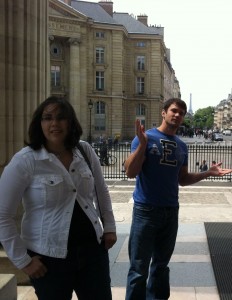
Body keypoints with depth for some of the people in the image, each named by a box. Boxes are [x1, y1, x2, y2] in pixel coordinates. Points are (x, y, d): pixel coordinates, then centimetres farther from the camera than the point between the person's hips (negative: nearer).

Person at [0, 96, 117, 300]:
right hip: (49, 257, -4)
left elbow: (101, 191, 15)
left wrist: (109, 226, 12)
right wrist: (22, 260, -10)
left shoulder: (85, 151, 0)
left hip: (92, 247, 4)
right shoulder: (25, 161, -13)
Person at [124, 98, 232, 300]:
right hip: (146, 210, -6)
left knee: (161, 264, 18)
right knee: (139, 268, -1)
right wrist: (142, 143, -25)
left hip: (171, 211, 6)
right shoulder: (146, 137, -7)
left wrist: (208, 173, 8)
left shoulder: (181, 146, 11)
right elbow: (130, 172, -15)